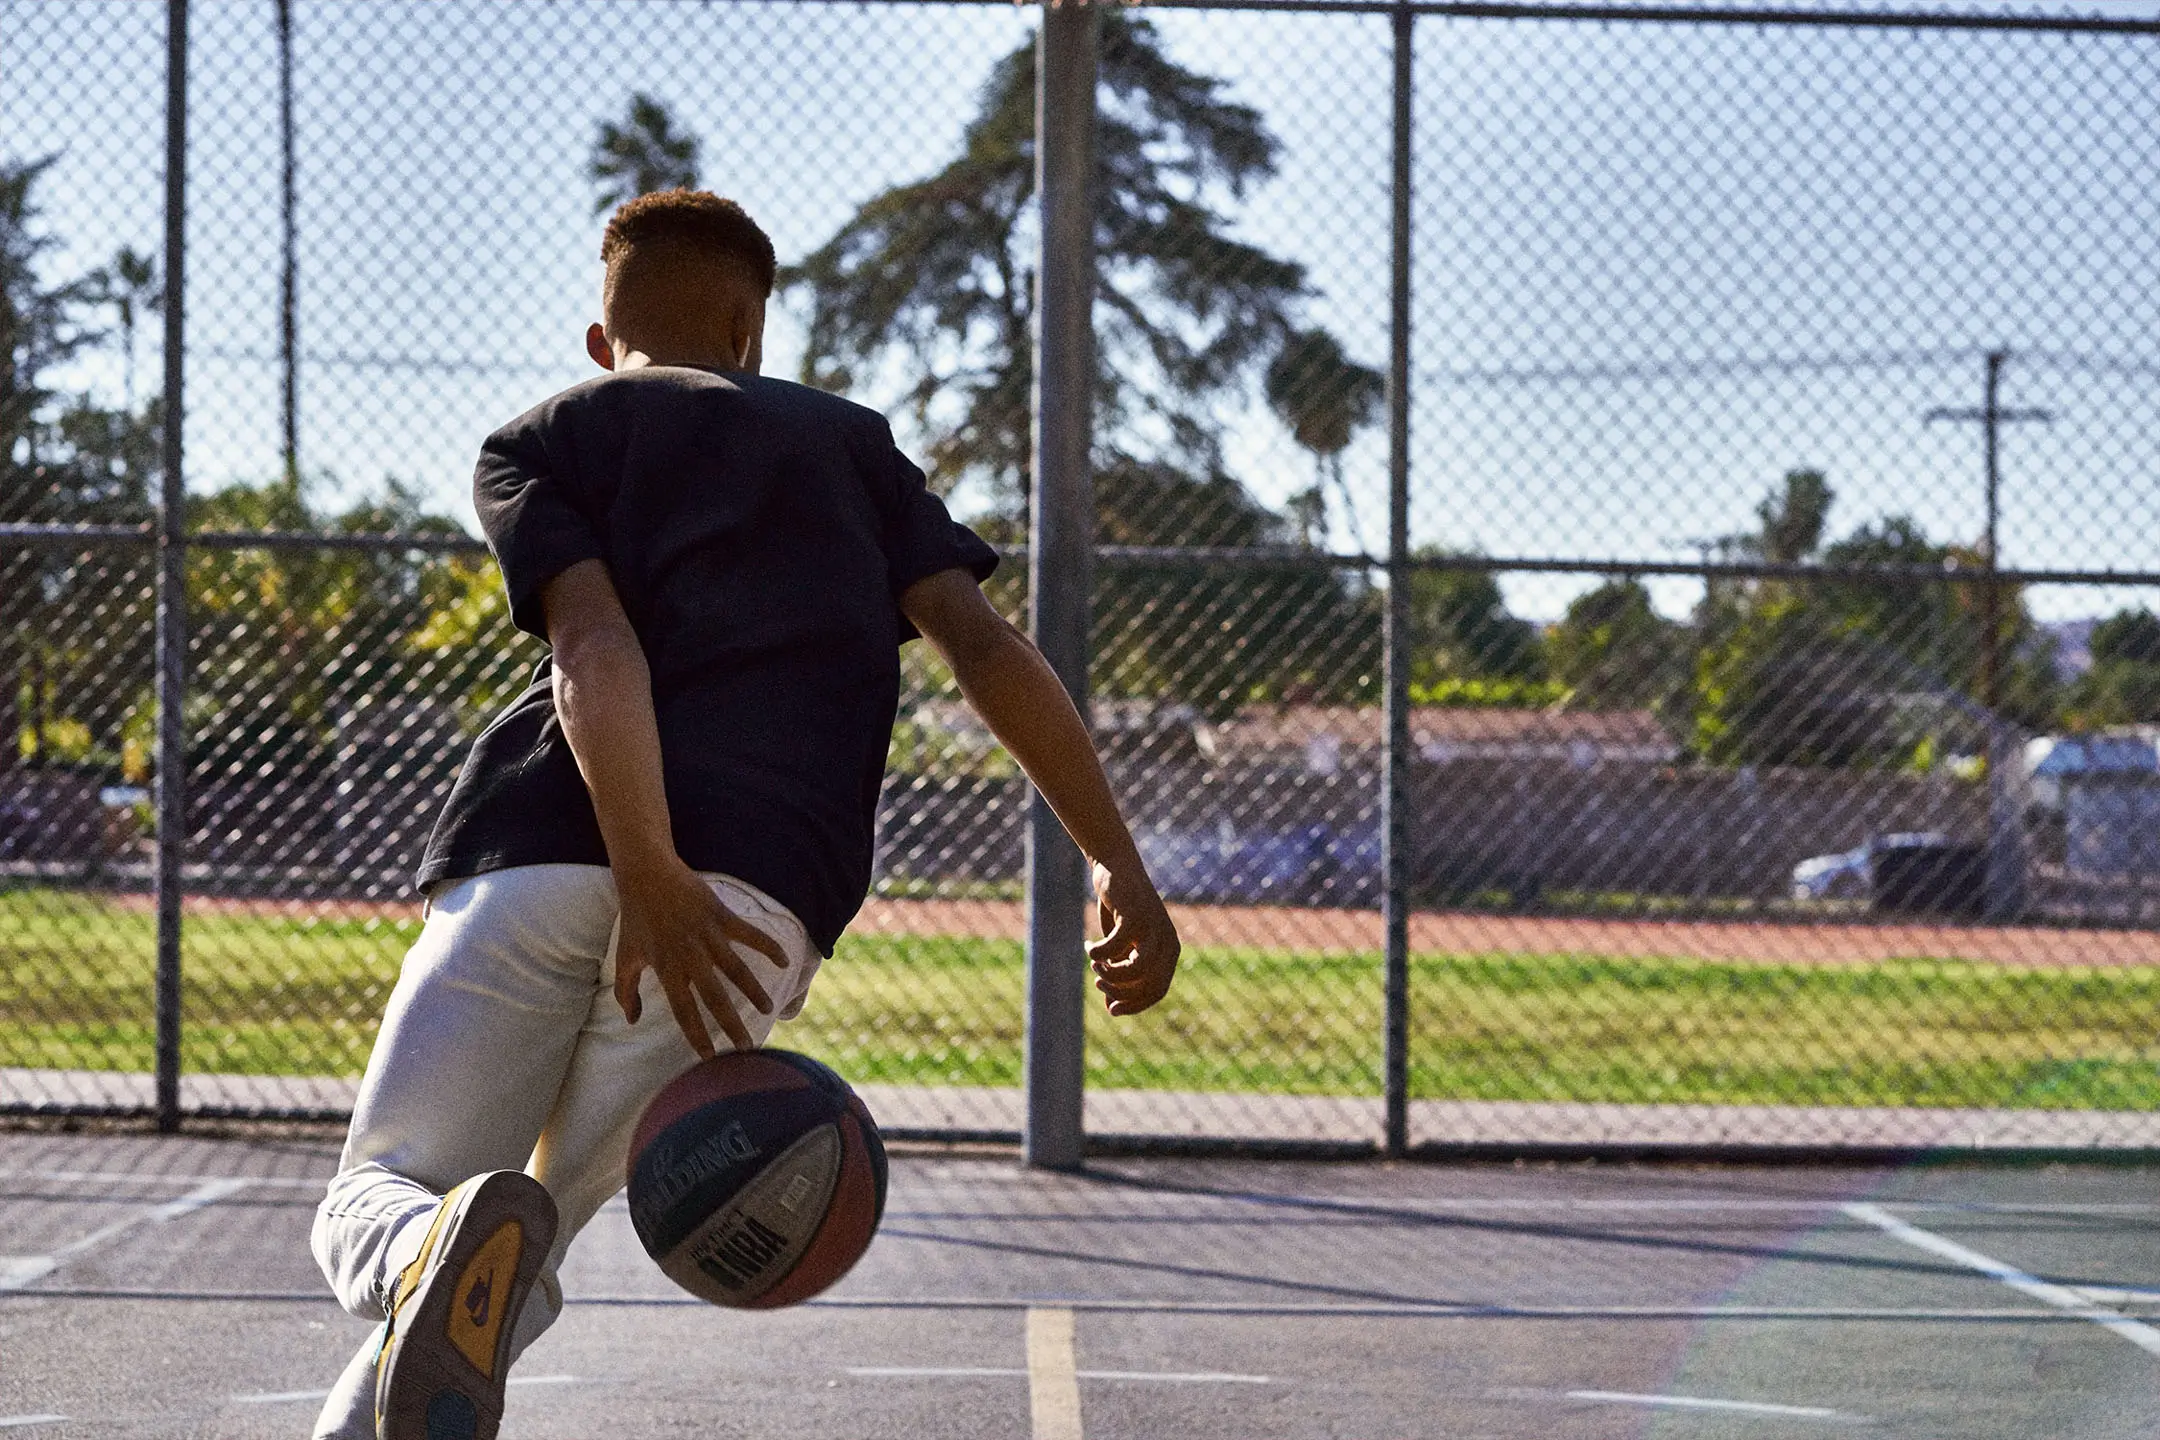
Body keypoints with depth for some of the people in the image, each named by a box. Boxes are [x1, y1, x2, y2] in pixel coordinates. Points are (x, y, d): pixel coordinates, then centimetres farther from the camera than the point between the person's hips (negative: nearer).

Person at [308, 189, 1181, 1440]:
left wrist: (650, 880, -12)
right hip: (764, 882, 1)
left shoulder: (535, 444, 22)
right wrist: (1120, 865, 7)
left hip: (537, 852, -1)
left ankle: (428, 1261, -32)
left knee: (374, 1197, 6)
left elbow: (595, 644, 1)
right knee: (538, 1231, 12)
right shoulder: (851, 441, 28)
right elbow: (983, 641, 12)